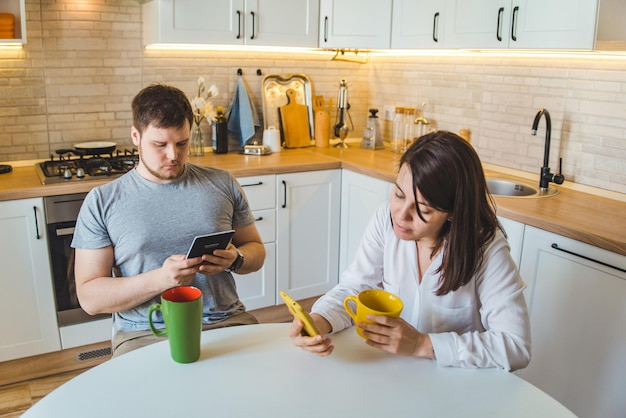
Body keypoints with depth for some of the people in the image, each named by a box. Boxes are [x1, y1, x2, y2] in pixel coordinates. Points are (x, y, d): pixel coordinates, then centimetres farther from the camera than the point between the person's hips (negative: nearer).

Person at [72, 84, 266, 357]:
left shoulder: (222, 184, 8)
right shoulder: (101, 202, 2)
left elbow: (256, 250, 16)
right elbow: (89, 297, -2)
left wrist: (235, 259, -8)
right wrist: (159, 279, -18)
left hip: (225, 321, 2)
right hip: (144, 334, -1)